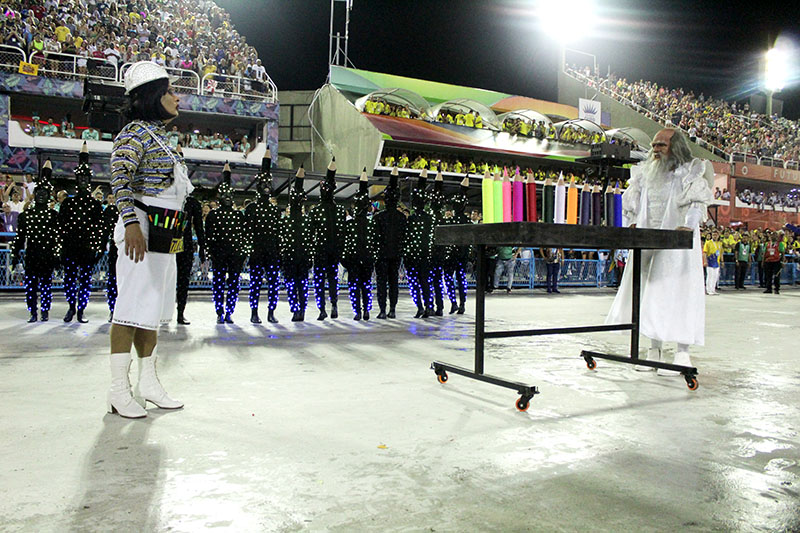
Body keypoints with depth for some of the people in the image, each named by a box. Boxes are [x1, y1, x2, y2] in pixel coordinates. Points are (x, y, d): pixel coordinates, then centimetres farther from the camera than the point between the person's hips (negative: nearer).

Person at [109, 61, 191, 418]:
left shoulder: (160, 136, 21)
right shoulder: (136, 132, -6)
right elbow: (120, 178, -20)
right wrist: (132, 223, -31)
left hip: (164, 237, 9)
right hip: (142, 230, -9)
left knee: (153, 307, 11)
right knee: (133, 306, -8)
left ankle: (149, 383, 19)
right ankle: (118, 391, -1)